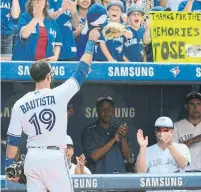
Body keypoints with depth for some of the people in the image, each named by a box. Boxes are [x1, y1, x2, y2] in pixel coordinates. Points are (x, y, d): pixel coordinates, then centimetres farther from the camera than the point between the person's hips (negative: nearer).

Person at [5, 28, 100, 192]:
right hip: (54, 157, -4)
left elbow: (13, 140, 4)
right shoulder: (59, 95, -6)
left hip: (32, 158, 4)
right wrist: (91, 42, 17)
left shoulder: (20, 104, 3)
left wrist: (10, 167, 13)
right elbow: (82, 71, 4)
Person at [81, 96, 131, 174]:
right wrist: (113, 139, -14)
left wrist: (123, 137, -8)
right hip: (98, 177, -3)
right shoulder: (88, 131, 2)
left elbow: (127, 156, 7)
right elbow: (94, 156, -10)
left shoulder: (117, 130, 13)